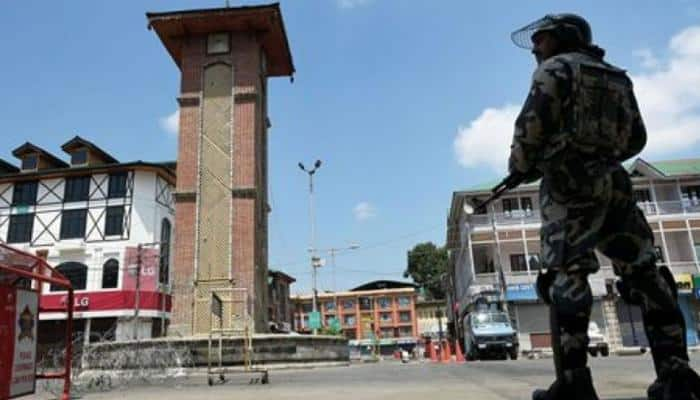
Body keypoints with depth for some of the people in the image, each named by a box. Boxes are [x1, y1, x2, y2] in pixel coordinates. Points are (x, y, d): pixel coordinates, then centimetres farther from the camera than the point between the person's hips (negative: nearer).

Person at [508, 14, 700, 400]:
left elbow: (532, 125, -8)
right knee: (643, 273, 5)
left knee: (565, 276, -11)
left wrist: (520, 167, 7)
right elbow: (635, 139, 23)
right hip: (614, 184, 7)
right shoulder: (617, 78, 26)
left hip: (569, 186, -7)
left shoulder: (555, 69, 4)